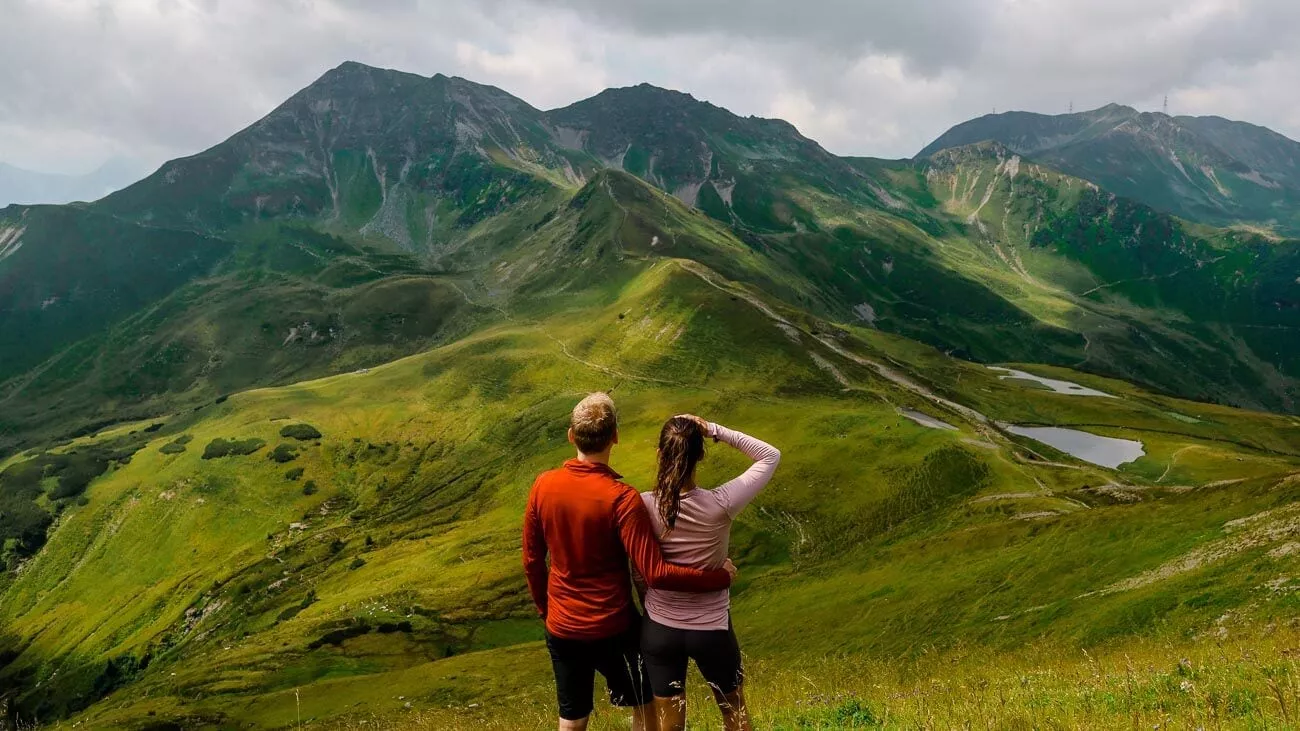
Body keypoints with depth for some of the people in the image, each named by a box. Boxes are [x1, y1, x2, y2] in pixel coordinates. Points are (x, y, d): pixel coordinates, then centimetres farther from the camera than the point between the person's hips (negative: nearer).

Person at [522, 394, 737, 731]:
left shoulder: (543, 485, -9)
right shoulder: (622, 499, -23)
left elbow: (532, 561, 2)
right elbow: (656, 574, -25)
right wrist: (719, 576, -13)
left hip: (561, 627, 4)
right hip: (612, 627, -4)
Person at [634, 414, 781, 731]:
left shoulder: (643, 506, -17)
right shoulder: (720, 505, -22)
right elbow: (771, 456, -9)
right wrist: (715, 431, -16)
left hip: (659, 629, 2)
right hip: (712, 630, -1)